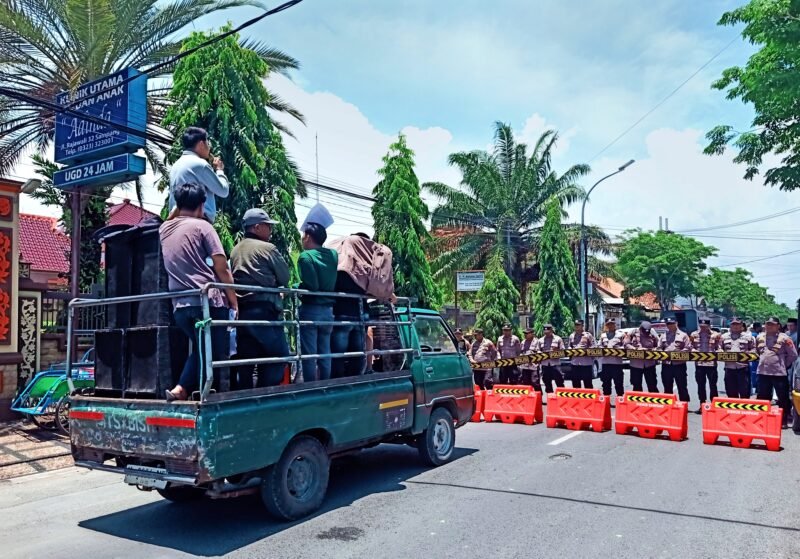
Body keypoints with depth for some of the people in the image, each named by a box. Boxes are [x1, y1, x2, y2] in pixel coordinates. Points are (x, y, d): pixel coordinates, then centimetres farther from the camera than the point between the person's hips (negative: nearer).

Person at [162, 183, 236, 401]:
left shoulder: (164, 229, 15)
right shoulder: (202, 226, -2)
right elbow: (222, 269, -7)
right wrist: (234, 302, -2)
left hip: (180, 305, 6)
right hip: (208, 301, -6)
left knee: (200, 350, 23)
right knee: (215, 355, 2)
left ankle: (182, 388, 10)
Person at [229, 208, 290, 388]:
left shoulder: (235, 251, 15)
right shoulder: (267, 248, -4)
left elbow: (233, 278, 17)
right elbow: (285, 278, 1)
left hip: (242, 310, 7)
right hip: (264, 309, -7)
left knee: (246, 359, 9)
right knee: (279, 354, 0)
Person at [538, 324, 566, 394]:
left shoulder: (558, 339, 4)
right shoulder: (541, 340, 13)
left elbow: (563, 350, 3)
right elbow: (538, 351, 16)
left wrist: (557, 351, -16)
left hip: (555, 363, -3)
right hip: (545, 364, 4)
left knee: (559, 381, -7)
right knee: (547, 382, 8)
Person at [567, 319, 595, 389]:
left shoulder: (588, 335, 3)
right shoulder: (571, 336, 15)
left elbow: (593, 347, 1)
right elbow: (569, 347, 18)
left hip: (586, 362, -4)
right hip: (574, 362, 4)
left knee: (587, 382, 1)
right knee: (575, 383, 8)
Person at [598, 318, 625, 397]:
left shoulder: (621, 335, 4)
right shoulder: (603, 336, 15)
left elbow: (625, 347, 0)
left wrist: (617, 349, -16)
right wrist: (603, 350, -5)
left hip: (617, 362, -3)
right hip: (605, 362, 4)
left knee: (618, 383, -1)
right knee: (606, 383, 9)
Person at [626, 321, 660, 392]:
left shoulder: (653, 336, 0)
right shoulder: (633, 334, -1)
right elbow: (626, 345, -2)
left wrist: (651, 349, -17)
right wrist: (635, 349, -18)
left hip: (649, 364, 0)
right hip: (636, 364, 0)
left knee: (652, 385, 4)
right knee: (637, 386, 10)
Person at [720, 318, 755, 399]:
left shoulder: (748, 336, 6)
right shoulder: (724, 336, 12)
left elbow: (753, 349, 6)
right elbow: (720, 349, 16)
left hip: (743, 367, -2)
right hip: (729, 367, 2)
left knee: (744, 391, -3)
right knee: (731, 391, 8)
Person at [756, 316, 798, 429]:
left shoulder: (784, 338, -7)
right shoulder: (760, 337, 6)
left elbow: (793, 355, -1)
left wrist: (784, 364, 4)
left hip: (779, 373, -4)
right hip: (763, 372, 4)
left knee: (783, 398, 4)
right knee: (762, 398, 12)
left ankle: (784, 421, 15)